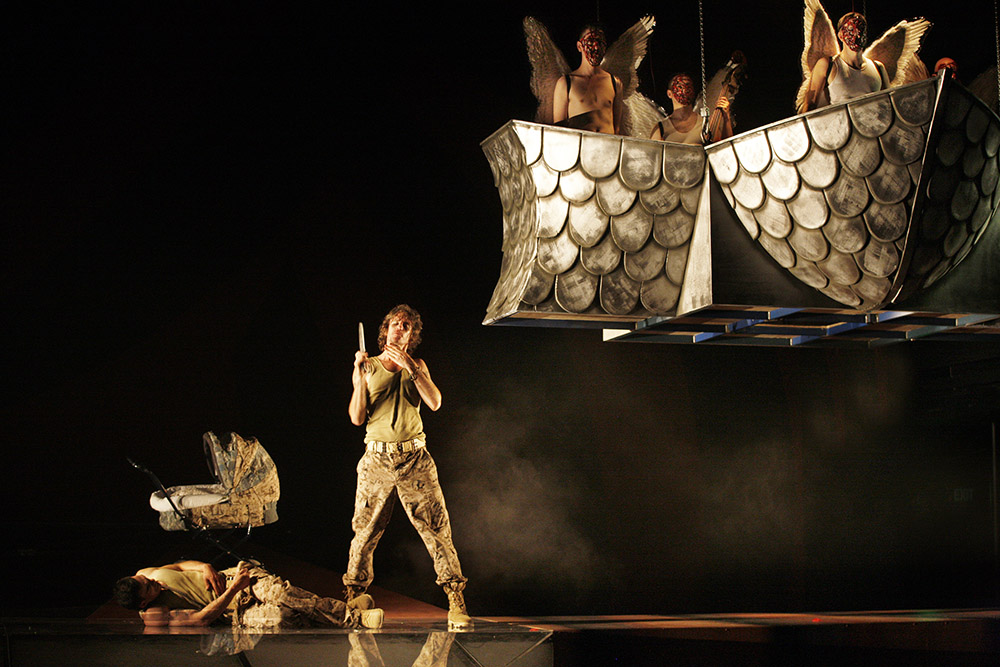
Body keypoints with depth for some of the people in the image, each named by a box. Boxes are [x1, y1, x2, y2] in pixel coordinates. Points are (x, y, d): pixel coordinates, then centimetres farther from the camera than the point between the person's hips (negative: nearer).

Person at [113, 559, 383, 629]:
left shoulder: (143, 575, 3)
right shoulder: (153, 616, -14)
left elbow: (182, 565, 19)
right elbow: (202, 618, -20)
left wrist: (205, 567, -1)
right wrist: (233, 589, -17)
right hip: (235, 611, -5)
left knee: (279, 593, -26)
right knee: (277, 618, -31)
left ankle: (347, 611, -20)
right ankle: (354, 620, -25)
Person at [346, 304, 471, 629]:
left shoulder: (417, 366, 13)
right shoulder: (368, 368, 9)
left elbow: (435, 402, -4)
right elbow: (357, 417, 2)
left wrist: (409, 367, -12)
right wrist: (361, 376, -8)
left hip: (414, 457, 0)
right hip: (376, 458, 0)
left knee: (437, 528, -6)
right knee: (364, 529, 1)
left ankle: (456, 602, -4)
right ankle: (353, 596, 17)